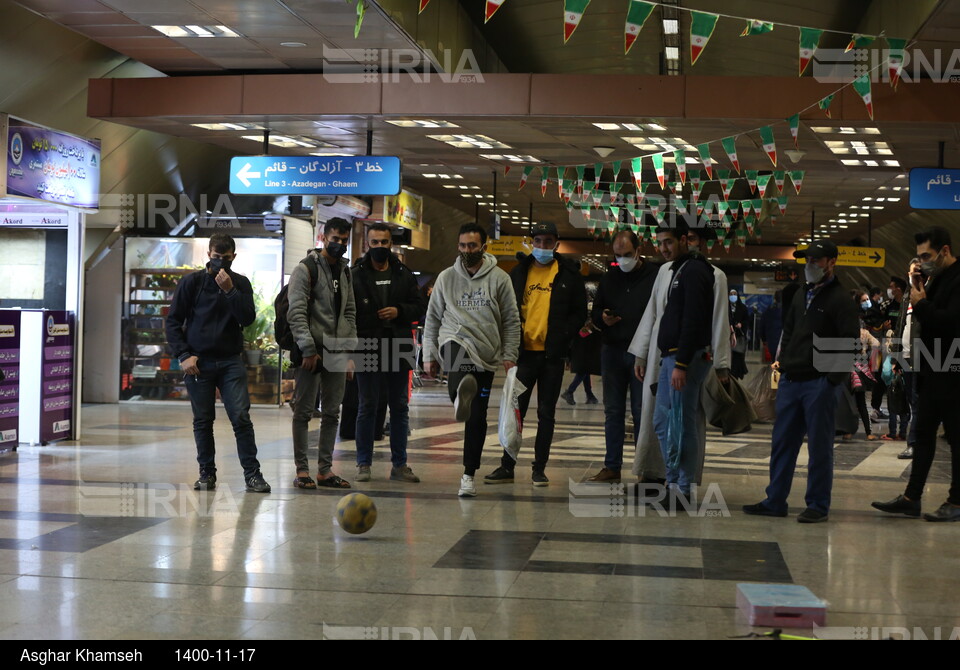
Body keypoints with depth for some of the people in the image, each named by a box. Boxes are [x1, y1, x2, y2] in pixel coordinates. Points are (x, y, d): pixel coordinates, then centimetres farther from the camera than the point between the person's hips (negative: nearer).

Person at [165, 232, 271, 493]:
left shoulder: (241, 284, 8)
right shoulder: (192, 282, 4)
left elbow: (248, 319, -5)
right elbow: (173, 321, 4)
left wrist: (229, 290, -14)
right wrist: (183, 355, -6)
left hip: (230, 361, 0)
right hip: (198, 362, 0)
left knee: (241, 417, -7)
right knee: (203, 420, 4)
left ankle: (252, 474, -3)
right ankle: (207, 474, 13)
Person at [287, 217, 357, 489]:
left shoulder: (345, 272, 16)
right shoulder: (306, 268, -5)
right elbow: (296, 313, -12)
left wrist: (350, 352, 11)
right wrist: (308, 350, -18)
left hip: (337, 352, 7)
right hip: (312, 351, -6)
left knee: (332, 413, 8)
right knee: (304, 411, 0)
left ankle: (325, 470, 14)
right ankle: (302, 470, 4)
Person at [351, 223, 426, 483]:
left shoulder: (404, 274, 9)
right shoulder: (356, 275, 0)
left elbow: (419, 306, 11)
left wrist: (399, 311, -9)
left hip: (399, 349, 3)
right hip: (367, 350, -3)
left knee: (400, 407, 8)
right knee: (368, 407, 2)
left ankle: (399, 464, 15)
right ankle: (364, 464, 11)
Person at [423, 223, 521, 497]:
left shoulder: (499, 279, 3)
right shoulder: (447, 277, 7)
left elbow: (512, 321, 4)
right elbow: (433, 318, 12)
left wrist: (509, 356, -3)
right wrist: (429, 355, 7)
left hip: (487, 354, 0)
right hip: (455, 343, 0)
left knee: (478, 417, 3)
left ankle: (469, 474, 12)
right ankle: (462, 393, -71)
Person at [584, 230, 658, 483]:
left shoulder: (655, 277, -4)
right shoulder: (610, 277, 12)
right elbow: (594, 312, 18)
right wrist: (602, 318, -5)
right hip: (612, 351, 5)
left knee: (642, 412, 0)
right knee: (613, 411, 9)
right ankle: (612, 467, 16)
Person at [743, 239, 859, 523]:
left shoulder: (839, 300, -6)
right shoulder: (801, 297, 17)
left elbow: (850, 343, -12)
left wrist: (833, 379, -15)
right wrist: (783, 365, 12)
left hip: (819, 384, -7)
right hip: (790, 382, 7)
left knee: (819, 446, 0)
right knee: (782, 443, 9)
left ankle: (818, 506, 7)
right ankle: (775, 501, 15)